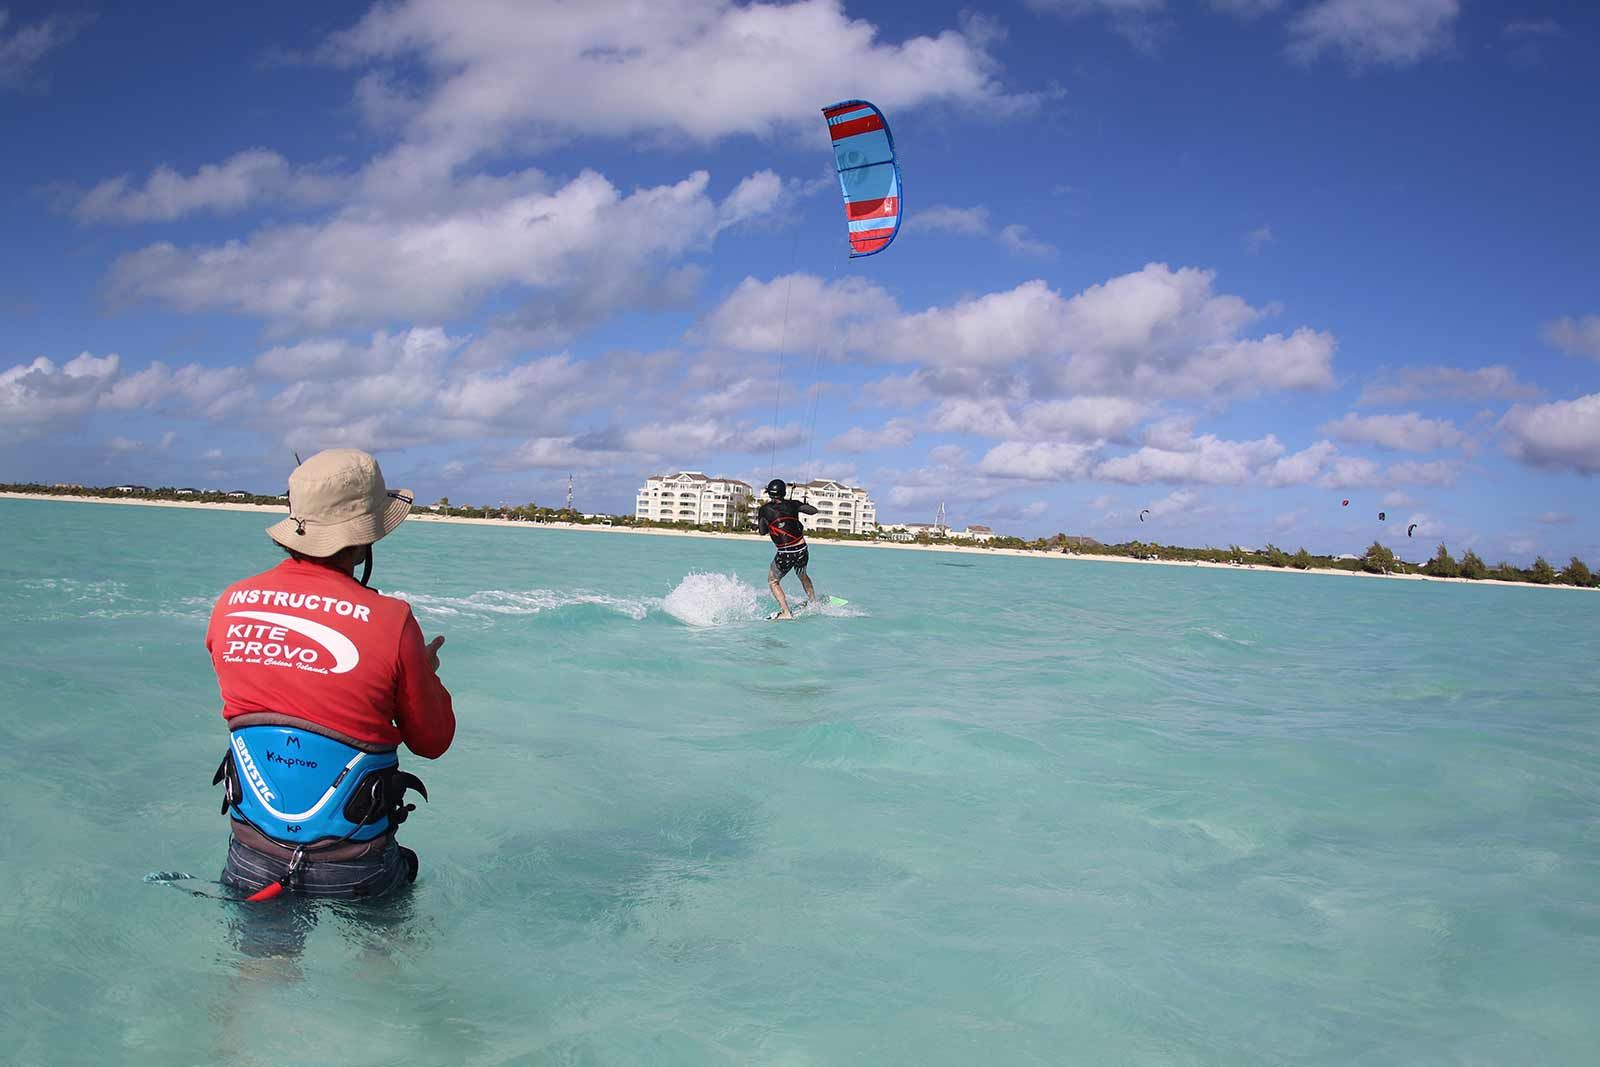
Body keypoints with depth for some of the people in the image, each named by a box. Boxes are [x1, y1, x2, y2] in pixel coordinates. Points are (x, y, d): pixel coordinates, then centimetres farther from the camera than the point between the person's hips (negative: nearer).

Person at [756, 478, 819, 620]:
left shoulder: (765, 510, -4)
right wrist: (806, 503, 30)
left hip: (784, 554, -3)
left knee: (772, 582, 17)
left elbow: (763, 531, 8)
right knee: (803, 576, 33)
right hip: (802, 551, 3)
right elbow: (814, 511, 11)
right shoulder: (793, 505, 0)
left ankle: (786, 612, 5)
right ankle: (814, 603, 43)